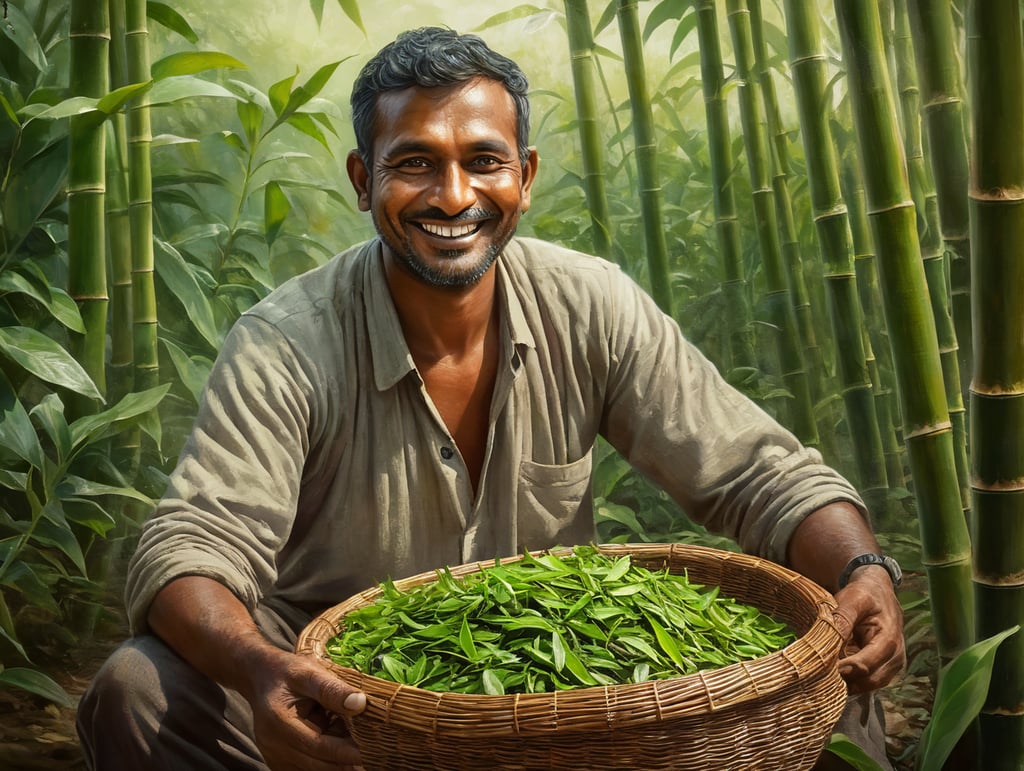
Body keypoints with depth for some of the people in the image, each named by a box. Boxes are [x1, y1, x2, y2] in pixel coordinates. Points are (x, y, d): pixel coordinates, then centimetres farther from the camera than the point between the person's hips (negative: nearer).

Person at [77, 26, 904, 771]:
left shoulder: (590, 310, -9)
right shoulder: (285, 347, -17)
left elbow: (762, 474, -8)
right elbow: (193, 545, -24)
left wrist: (861, 574, -29)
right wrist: (259, 669, -46)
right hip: (345, 693, -1)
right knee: (140, 693, -28)